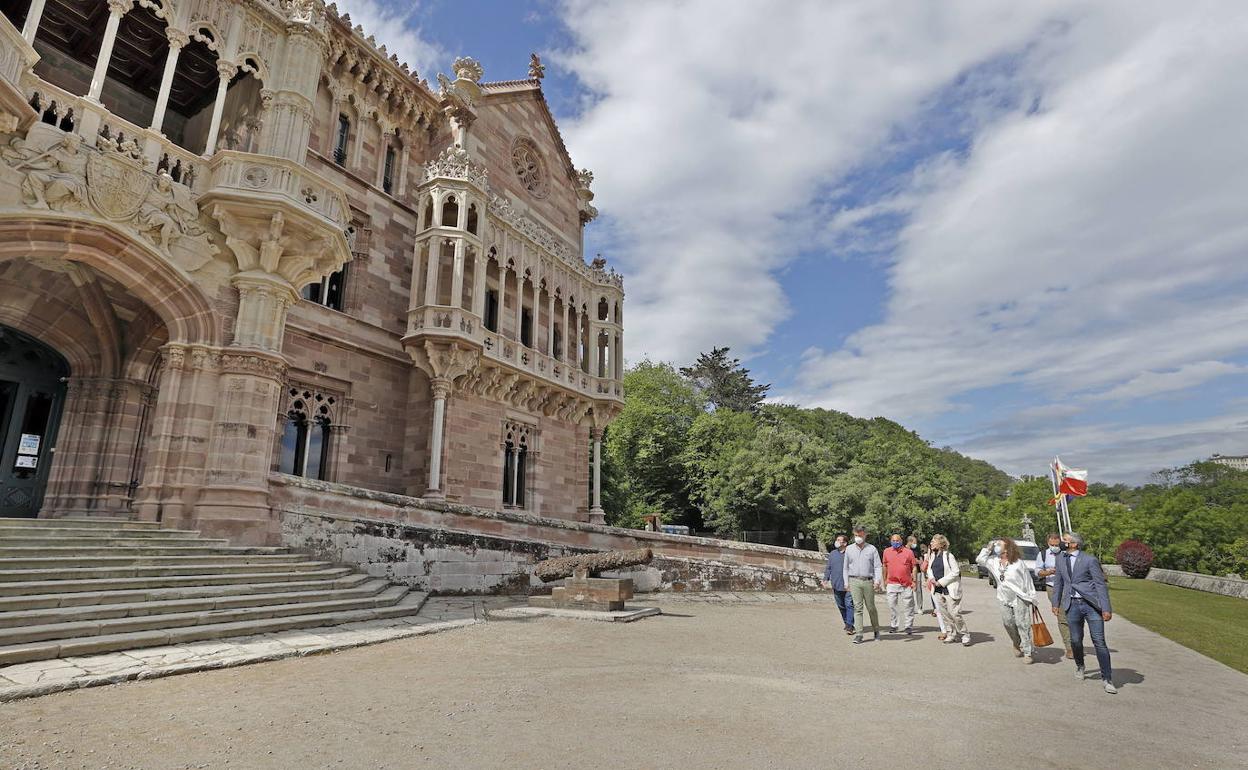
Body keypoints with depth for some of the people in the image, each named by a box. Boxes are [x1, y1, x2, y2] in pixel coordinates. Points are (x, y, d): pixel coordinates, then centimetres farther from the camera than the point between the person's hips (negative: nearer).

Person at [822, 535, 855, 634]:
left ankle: (849, 625, -7)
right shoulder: (832, 554, 12)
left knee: (849, 605, -9)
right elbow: (828, 568, 16)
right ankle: (847, 623, 26)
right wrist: (826, 579, 7)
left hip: (849, 585, -5)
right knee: (841, 606, 12)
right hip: (836, 585, 5)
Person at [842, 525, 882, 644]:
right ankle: (858, 634, -1)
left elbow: (877, 567, 2)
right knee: (857, 608, -2)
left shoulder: (872, 549, 5)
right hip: (854, 581, 1)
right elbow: (846, 567, 14)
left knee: (871, 608, 7)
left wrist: (877, 581, -11)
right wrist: (846, 583, 9)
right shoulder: (849, 549, 10)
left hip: (868, 581, -1)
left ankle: (876, 630, 28)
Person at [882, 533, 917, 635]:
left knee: (908, 606, 3)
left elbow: (914, 567, 2)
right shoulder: (887, 552, 5)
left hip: (906, 584, -2)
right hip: (892, 584, 2)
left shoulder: (909, 552, -1)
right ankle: (893, 625, 18)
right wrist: (885, 580, 15)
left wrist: (914, 581, -3)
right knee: (892, 605, 7)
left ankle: (909, 626, 13)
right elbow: (885, 566, 15)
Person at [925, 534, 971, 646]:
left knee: (955, 614, -4)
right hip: (937, 590, 7)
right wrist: (931, 578, -4)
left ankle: (965, 635, 12)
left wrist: (941, 582, -16)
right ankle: (951, 635, 23)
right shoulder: (932, 555, 7)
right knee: (944, 613, 11)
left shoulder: (948, 556, -13)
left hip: (949, 589, -7)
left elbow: (955, 572, -15)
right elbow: (929, 569, 17)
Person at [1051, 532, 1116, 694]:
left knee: (1099, 641, -4)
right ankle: (1079, 666, 34)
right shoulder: (1061, 560, 9)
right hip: (1072, 605, 4)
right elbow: (1058, 582, 18)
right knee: (1075, 640, 8)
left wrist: (1106, 609, -12)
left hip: (1092, 604, -4)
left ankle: (1107, 679, 6)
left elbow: (1101, 584, -8)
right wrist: (1056, 603, 19)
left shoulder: (1090, 560, -8)